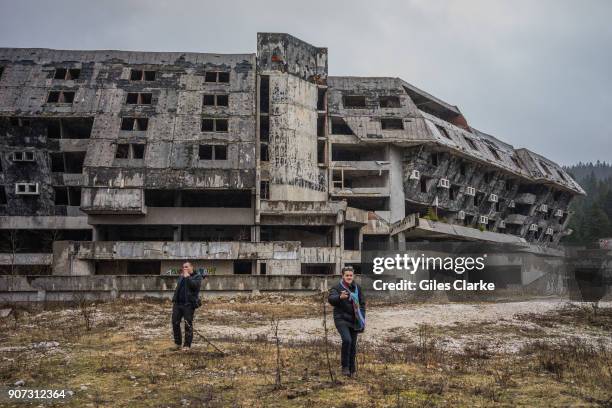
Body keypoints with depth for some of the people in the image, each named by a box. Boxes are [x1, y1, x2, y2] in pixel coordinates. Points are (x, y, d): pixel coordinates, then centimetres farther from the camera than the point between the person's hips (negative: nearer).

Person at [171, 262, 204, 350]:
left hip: (189, 304, -6)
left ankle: (187, 345, 4)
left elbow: (195, 285, -18)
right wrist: (174, 300, 19)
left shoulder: (197, 277, 1)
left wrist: (187, 277, -13)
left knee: (188, 325, -3)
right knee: (175, 323, 3)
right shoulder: (181, 277, 20)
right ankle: (177, 343, 15)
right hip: (177, 303, 6)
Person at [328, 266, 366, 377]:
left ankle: (352, 369, 22)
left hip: (354, 321, 5)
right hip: (341, 319, -4)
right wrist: (340, 297, -47)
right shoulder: (337, 288, -8)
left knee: (353, 345, 9)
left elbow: (362, 303, 13)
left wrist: (362, 319, 5)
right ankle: (345, 366, -11)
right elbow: (331, 299, -26)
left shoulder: (357, 288, 6)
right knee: (347, 340, -24)